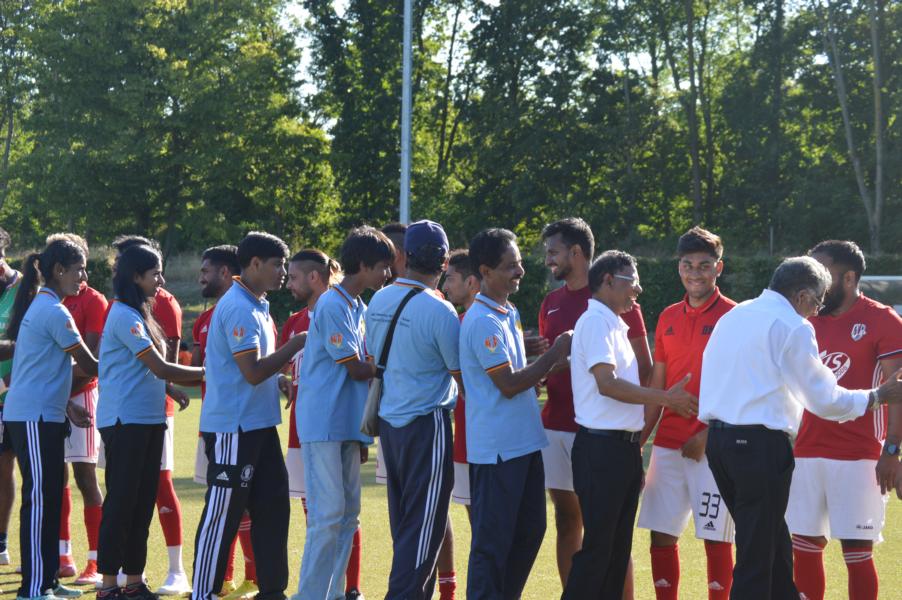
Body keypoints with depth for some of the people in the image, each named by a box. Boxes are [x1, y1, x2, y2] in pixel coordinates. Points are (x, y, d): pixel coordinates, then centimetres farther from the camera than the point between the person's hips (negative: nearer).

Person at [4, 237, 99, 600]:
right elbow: (89, 366, -10)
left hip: (40, 417, 10)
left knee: (49, 499, 12)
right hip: (35, 419, -10)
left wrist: (67, 406, 12)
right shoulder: (55, 312, -14)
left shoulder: (40, 306, 15)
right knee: (39, 500, -7)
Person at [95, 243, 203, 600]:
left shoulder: (138, 315, 17)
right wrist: (206, 372, -5)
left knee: (142, 503, 10)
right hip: (125, 420, -9)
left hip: (148, 420, 9)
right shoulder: (125, 317, -13)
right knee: (121, 502, -5)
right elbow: (160, 368, -14)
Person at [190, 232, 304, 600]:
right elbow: (253, 371, -21)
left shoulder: (257, 307, 14)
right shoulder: (238, 308, -16)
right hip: (234, 428, -10)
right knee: (222, 514, -3)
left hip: (259, 424, 10)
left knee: (272, 507, 11)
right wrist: (295, 345, -14)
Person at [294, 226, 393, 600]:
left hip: (348, 425, 9)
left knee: (347, 516, 9)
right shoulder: (333, 305, -12)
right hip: (323, 425, -9)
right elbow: (356, 370, -14)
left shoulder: (359, 309, 15)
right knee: (328, 515, -9)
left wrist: (362, 435, 13)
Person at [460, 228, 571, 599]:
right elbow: (508, 384, -18)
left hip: (524, 442, 10)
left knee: (530, 529, 15)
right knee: (493, 539, -3)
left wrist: (553, 360, 10)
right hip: (497, 447, -9)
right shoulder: (483, 321, -17)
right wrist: (555, 354, -11)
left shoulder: (510, 313, 13)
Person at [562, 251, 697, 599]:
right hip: (602, 448, -9)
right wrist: (665, 398, -16)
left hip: (623, 449, 9)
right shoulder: (596, 321, -11)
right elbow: (606, 383, -21)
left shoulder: (613, 324, 18)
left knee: (618, 547, 11)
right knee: (597, 546, -8)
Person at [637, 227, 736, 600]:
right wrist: (638, 440, 9)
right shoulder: (668, 317, 13)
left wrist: (708, 435, -17)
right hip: (668, 444, 6)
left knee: (716, 539, -2)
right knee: (661, 535, 7)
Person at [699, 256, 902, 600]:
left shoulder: (732, 317, 15)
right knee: (757, 554, -1)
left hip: (718, 439, 8)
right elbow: (824, 400, -8)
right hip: (761, 445, -8)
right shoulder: (792, 327, -10)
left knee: (771, 540, 19)